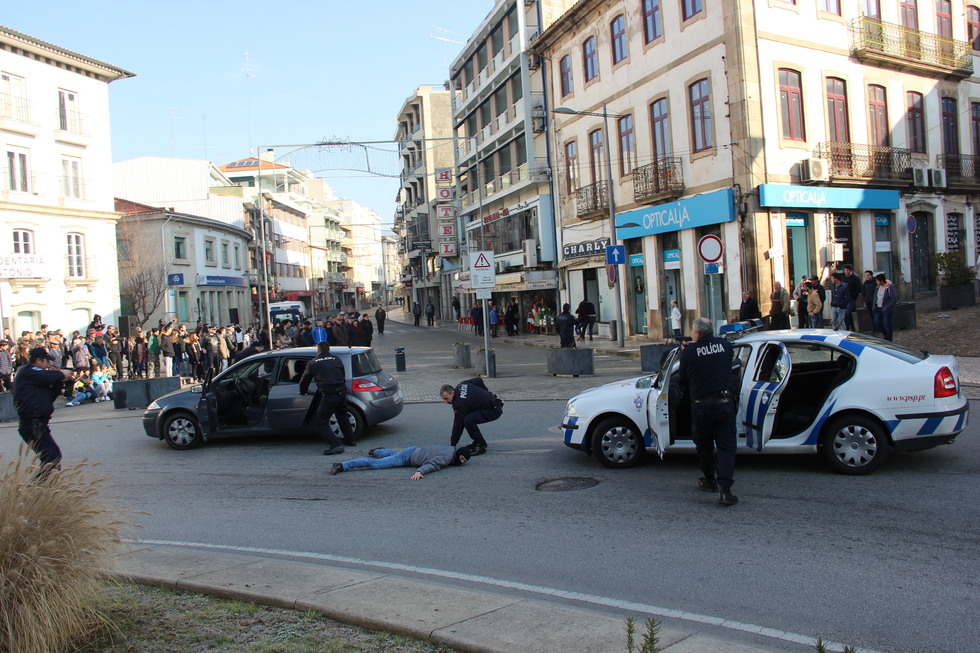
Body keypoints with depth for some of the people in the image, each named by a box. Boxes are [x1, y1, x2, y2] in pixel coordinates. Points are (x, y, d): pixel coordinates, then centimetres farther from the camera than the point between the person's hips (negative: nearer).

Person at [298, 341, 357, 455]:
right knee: (342, 416, 29)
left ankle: (335, 445, -15)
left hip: (328, 395, -5)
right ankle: (350, 439, 38)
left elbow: (304, 380, 13)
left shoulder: (313, 363, 7)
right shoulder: (337, 360, 16)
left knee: (322, 423, 0)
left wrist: (304, 392, 33)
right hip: (342, 393, 5)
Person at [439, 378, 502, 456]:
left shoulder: (460, 403, -22)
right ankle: (478, 441, 17)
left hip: (494, 410, -11)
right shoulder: (461, 386, 1)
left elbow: (458, 425, -17)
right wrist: (485, 394, 31)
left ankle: (481, 446, -15)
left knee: (468, 420, -28)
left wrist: (452, 445, -9)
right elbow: (479, 380, 14)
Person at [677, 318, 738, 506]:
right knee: (726, 447, 3)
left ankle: (710, 481, 33)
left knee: (704, 446, 18)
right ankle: (724, 488, -11)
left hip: (701, 406, -1)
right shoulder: (726, 346, 2)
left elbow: (683, 379, 5)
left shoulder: (689, 352, -5)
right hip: (725, 404, 1)